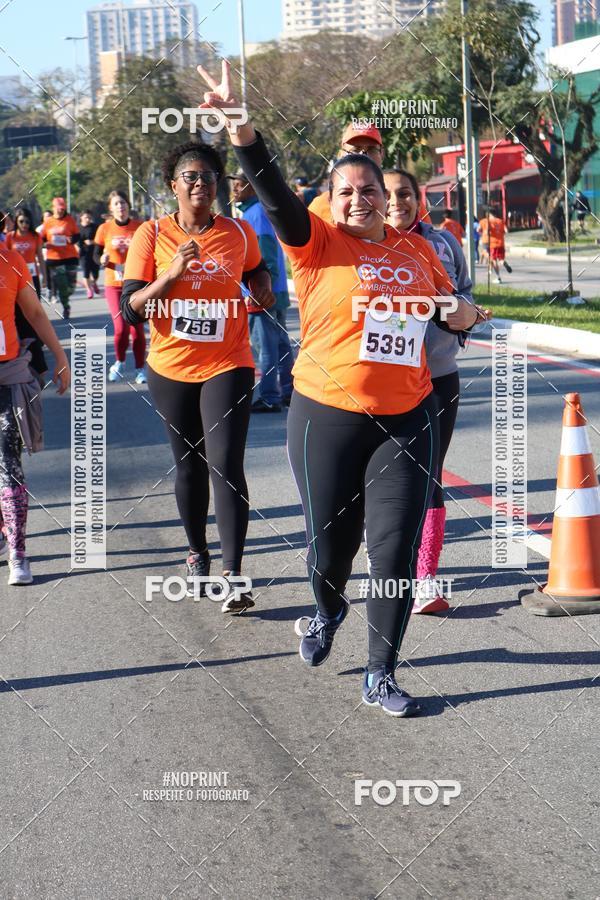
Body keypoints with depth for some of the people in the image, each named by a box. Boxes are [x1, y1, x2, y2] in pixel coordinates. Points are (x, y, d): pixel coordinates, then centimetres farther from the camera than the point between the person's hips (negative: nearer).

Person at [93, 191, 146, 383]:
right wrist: (102, 260, -15)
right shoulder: (105, 229, -1)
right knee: (121, 327, -12)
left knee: (137, 328, 1)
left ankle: (140, 369, 16)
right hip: (114, 284, -1)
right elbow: (95, 255, 6)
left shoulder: (139, 227, 0)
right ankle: (119, 362, 15)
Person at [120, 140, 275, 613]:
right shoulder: (152, 235, -3)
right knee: (189, 465, 13)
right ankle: (198, 555, 33)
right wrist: (172, 273, -22)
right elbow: (131, 309, -9)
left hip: (228, 366, -1)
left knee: (225, 466, -13)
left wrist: (263, 290, -1)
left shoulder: (239, 232, 1)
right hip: (171, 368, 1)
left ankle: (234, 575, -12)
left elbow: (257, 271, 21)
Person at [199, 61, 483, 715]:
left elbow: (453, 311, 24)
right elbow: (275, 195, -18)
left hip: (405, 417, 2)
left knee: (396, 548, -1)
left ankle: (380, 677, 12)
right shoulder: (319, 244, -2)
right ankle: (328, 612, 45)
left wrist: (462, 315, -1)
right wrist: (241, 130, -33)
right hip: (328, 416, -2)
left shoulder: (416, 250, 10)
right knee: (331, 541, 10)